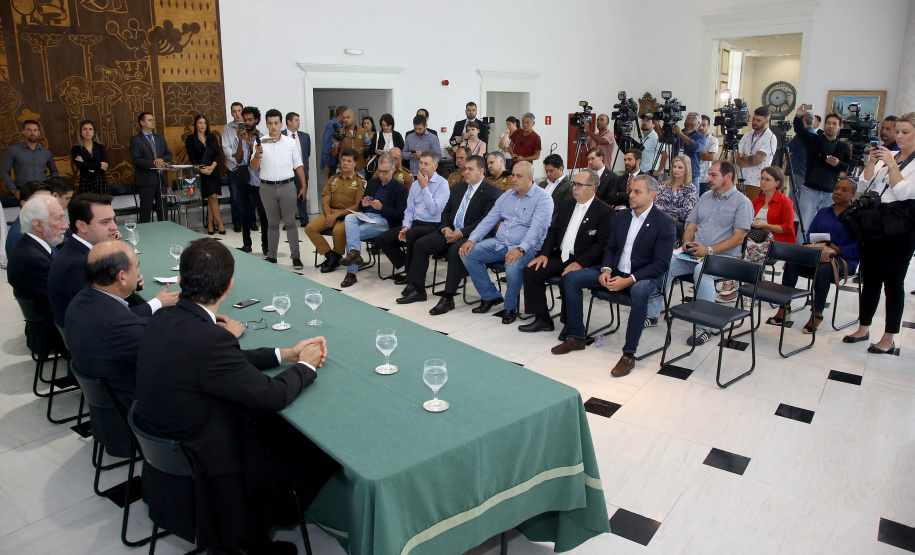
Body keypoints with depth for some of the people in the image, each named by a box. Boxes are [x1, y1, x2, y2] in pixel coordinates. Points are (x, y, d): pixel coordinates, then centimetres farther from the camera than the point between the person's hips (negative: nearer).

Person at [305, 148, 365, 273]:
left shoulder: (360, 182, 1)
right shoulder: (333, 179, 18)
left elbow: (358, 206, -8)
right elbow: (325, 202, 14)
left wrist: (337, 214, -14)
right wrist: (328, 215, -9)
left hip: (348, 215, -5)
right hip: (331, 213, 6)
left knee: (338, 230, -37)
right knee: (310, 228, -18)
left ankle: (337, 256, -8)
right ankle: (329, 255, -8)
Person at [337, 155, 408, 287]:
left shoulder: (400, 188, 2)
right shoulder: (372, 182, 21)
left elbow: (400, 214, -6)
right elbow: (360, 207, 23)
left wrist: (381, 207, -17)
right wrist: (363, 204, -3)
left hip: (383, 221, -5)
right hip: (366, 216, 5)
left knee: (351, 233, -25)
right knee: (349, 217, -30)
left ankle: (351, 273, -25)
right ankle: (354, 252, -44)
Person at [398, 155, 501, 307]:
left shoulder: (492, 192, -5)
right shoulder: (458, 187, 18)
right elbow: (446, 211, 19)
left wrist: (461, 233, -21)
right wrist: (446, 229, -2)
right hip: (451, 232, 7)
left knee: (455, 250, -36)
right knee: (420, 243, -8)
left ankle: (448, 298, -28)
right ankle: (417, 289, -1)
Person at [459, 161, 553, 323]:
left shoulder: (543, 199, -8)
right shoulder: (506, 196, 14)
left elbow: (537, 228, -22)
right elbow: (489, 220, 13)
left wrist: (520, 249, -36)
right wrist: (472, 240, -2)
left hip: (526, 248, -7)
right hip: (499, 243, 7)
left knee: (513, 267, -37)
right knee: (468, 254, -8)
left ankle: (510, 307, -8)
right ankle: (490, 296, 5)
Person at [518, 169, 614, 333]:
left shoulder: (605, 212, -6)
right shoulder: (567, 205, 16)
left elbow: (602, 244, -14)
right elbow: (553, 231, 16)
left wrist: (580, 263, -24)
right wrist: (544, 254, 0)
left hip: (584, 262, -7)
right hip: (560, 256, 7)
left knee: (567, 280, -34)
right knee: (530, 270, -11)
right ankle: (542, 319, -3)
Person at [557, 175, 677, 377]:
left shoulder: (665, 223, -10)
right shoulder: (621, 216, 9)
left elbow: (661, 264, -15)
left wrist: (629, 280, -25)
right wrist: (606, 270, -8)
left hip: (644, 277, -6)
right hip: (616, 271, 6)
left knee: (639, 291, -41)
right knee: (572, 278, -9)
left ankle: (629, 354, -30)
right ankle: (575, 337, -1)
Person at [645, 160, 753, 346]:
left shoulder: (742, 203, -1)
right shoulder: (705, 198, 20)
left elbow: (738, 238, -10)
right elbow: (691, 226, 18)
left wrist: (709, 250, -20)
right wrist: (687, 243, -4)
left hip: (722, 257, -6)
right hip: (694, 254, 6)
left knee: (702, 270, -37)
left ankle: (704, 328, -29)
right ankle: (651, 315, -12)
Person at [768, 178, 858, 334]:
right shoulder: (823, 212, 21)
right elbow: (810, 234, 14)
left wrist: (839, 250, -21)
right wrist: (814, 245, -7)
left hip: (844, 259, -5)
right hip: (818, 256, 5)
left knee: (823, 268, -38)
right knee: (791, 263, -23)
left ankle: (817, 314, -26)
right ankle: (784, 308, -21)